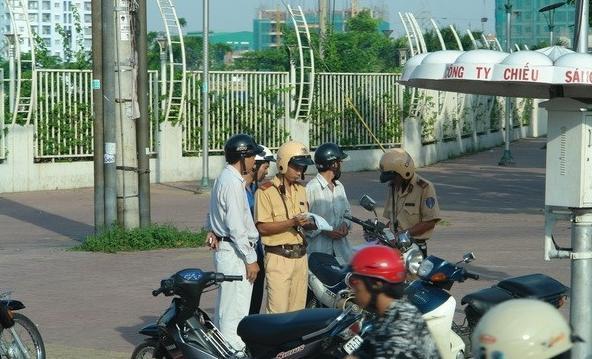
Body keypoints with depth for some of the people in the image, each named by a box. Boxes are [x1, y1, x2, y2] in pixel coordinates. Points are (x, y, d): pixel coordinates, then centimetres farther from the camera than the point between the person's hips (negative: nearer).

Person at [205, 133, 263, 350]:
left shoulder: (224, 178, 16)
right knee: (235, 310, -9)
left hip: (223, 249, 11)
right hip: (234, 253, -11)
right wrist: (250, 259, -17)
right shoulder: (233, 183, -17)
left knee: (225, 307, 15)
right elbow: (237, 226, -20)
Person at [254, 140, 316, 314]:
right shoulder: (266, 191, -7)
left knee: (297, 309, 7)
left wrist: (310, 224, 1)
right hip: (279, 258, -7)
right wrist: (292, 222, -21)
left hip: (300, 256, 7)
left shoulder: (301, 190, 17)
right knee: (278, 311, -10)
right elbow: (262, 227, -13)